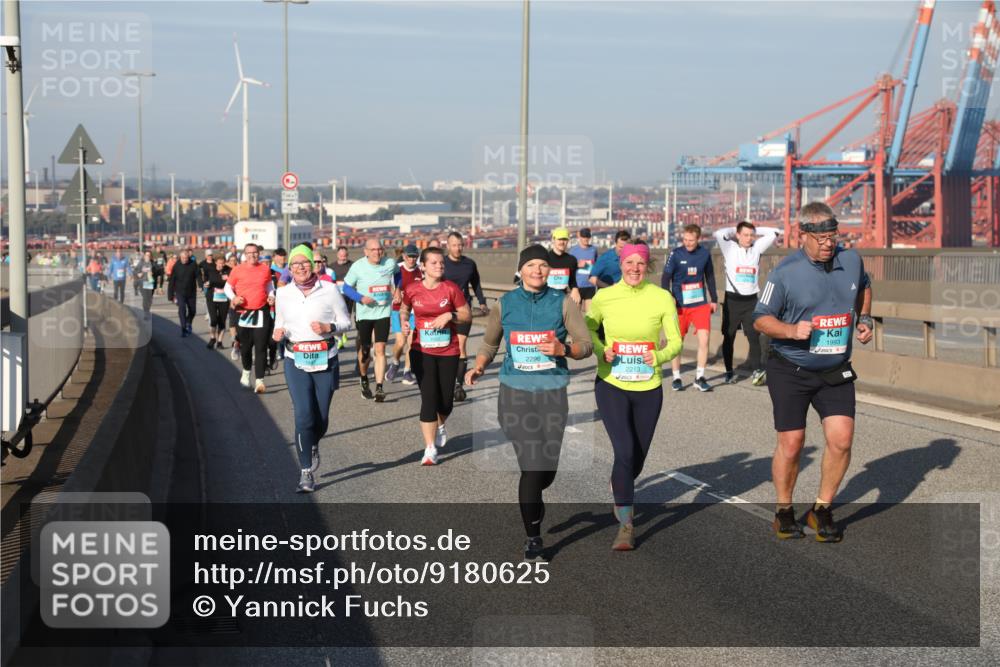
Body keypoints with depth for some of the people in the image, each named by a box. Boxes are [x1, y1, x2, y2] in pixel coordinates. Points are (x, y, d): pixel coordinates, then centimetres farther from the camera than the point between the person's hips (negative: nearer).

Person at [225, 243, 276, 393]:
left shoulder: (265, 269, 3)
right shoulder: (237, 270, -3)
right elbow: (228, 287, 8)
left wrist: (271, 296, 3)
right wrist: (233, 298, -10)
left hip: (262, 313, 0)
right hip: (243, 313, 0)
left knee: (261, 348, -6)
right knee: (245, 347, 10)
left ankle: (259, 381, -6)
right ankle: (246, 372, 36)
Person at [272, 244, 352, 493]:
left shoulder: (329, 289, -2)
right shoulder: (283, 293, 4)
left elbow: (345, 322, 3)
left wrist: (328, 327, -16)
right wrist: (278, 333, -7)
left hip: (325, 360, 0)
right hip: (296, 361, 0)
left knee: (321, 419, 6)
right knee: (304, 417, -11)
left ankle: (313, 446, 41)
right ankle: (306, 472, -1)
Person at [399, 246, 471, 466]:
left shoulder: (451, 288, -5)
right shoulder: (412, 289, -3)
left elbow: (467, 315, 1)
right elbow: (404, 309, 16)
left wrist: (450, 315, -16)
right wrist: (403, 322, -4)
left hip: (448, 351, 1)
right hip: (422, 351, -1)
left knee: (446, 399, 8)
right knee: (429, 397, -8)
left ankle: (440, 426, 43)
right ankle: (430, 448, -2)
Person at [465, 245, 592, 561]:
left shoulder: (562, 303, 0)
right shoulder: (505, 304, 3)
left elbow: (586, 345, 0)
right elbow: (490, 344, 14)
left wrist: (562, 349, -19)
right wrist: (479, 367, -4)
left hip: (552, 392, 1)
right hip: (515, 392, -1)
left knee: (547, 469, 7)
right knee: (532, 464, -9)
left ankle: (530, 498, 45)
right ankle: (533, 537, 8)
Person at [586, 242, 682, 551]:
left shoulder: (662, 298, -7)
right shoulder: (604, 297, -6)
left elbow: (675, 341, 0)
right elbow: (589, 328, 12)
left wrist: (659, 356, -21)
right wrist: (601, 350, -7)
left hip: (648, 388, 2)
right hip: (611, 386, -2)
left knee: (638, 456, 14)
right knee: (625, 451, -16)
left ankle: (621, 494, 48)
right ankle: (625, 526, -6)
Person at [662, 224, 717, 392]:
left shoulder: (705, 253, 1)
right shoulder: (675, 254, -7)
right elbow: (665, 278, -5)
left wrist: (714, 299, 18)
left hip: (701, 304, 2)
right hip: (680, 305, -2)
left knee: (704, 339, -8)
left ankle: (700, 377, 4)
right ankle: (676, 377, 18)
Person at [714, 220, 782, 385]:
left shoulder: (757, 248, 6)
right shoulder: (730, 248, -2)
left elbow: (774, 233, 5)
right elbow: (718, 234, -18)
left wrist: (755, 230, 6)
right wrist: (734, 230, -2)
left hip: (751, 300, 2)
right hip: (732, 299, -2)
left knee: (754, 336, -6)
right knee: (729, 337, 6)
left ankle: (758, 370, -6)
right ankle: (729, 372, 14)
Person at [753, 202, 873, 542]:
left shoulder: (851, 259, -1)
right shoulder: (785, 272, -13)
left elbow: (864, 288, 23)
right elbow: (760, 319, -6)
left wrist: (864, 318, 6)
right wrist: (791, 330, -23)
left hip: (836, 371, 3)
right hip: (790, 371, -3)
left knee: (841, 439, -7)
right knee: (791, 444, 0)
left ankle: (821, 510, 12)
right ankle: (784, 511, 21)